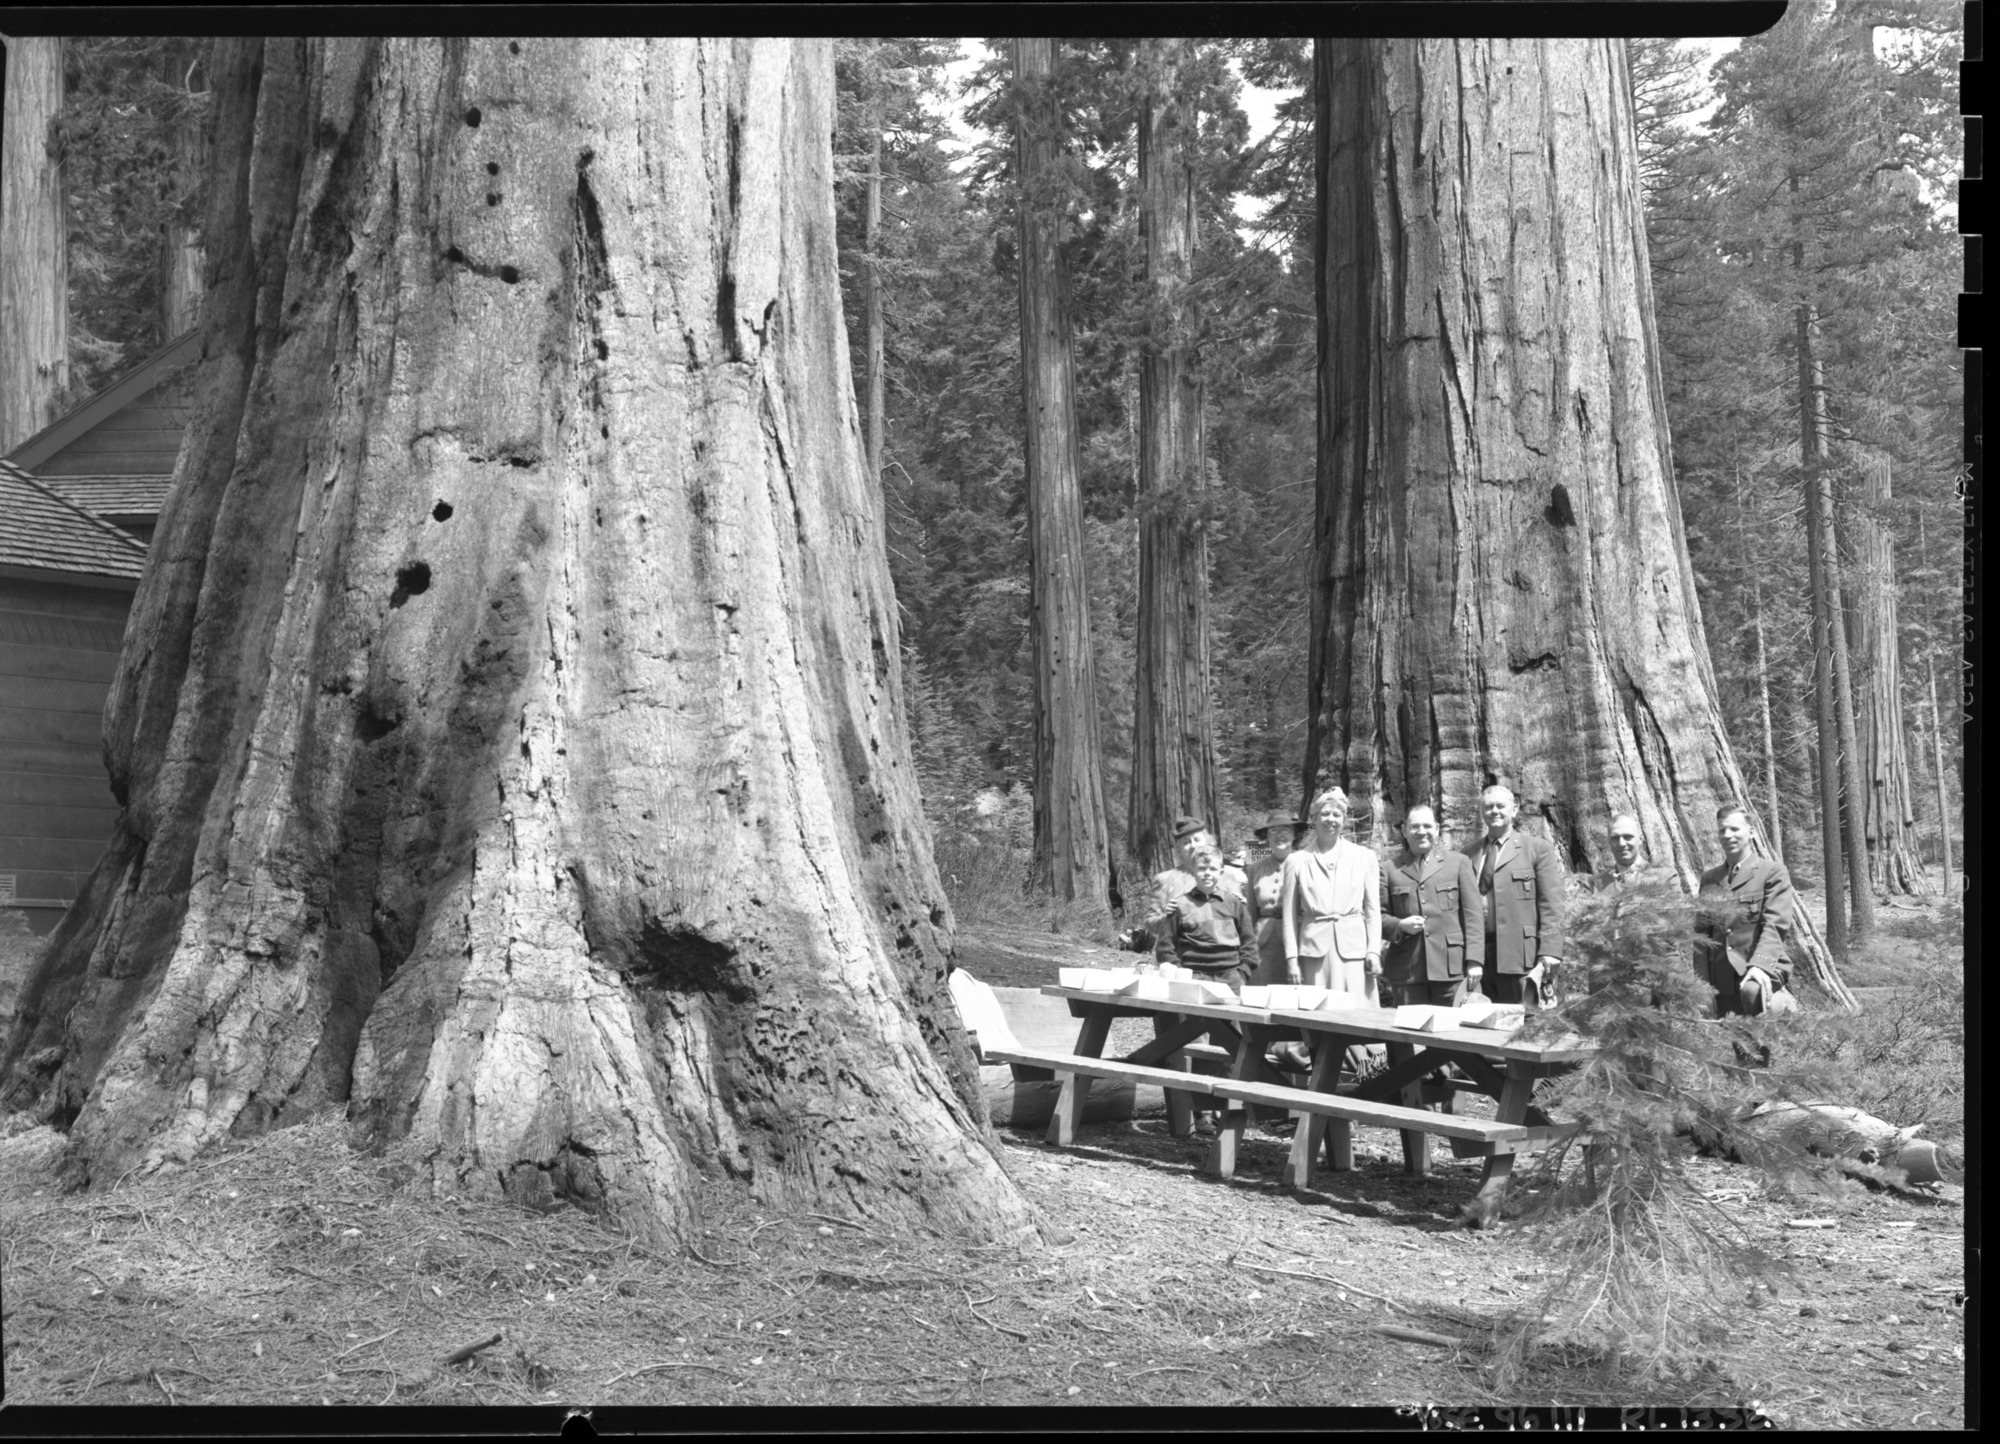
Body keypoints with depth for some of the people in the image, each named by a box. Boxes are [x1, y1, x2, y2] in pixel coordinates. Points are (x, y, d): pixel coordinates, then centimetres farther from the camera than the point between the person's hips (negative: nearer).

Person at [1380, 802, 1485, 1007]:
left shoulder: (1459, 862, 12)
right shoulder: (1389, 868, 12)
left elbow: (1473, 914, 6)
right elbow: (1379, 915, 12)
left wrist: (1474, 961, -3)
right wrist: (1400, 925, -10)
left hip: (1452, 968, 0)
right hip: (1407, 972, 1)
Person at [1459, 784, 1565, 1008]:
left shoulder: (1537, 848, 4)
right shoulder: (1470, 853, 15)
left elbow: (1551, 906, -2)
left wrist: (1548, 955, -11)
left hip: (1519, 955, -3)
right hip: (1477, 955, 3)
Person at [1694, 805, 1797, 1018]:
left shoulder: (1772, 872, 2)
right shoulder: (1709, 878, 16)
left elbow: (1775, 926, -10)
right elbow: (1701, 933, 14)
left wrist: (1759, 966, -25)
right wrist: (1701, 982, 4)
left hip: (1766, 967, -5)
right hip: (1722, 980, 5)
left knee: (1752, 991, -37)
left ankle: (1783, 1001, -7)